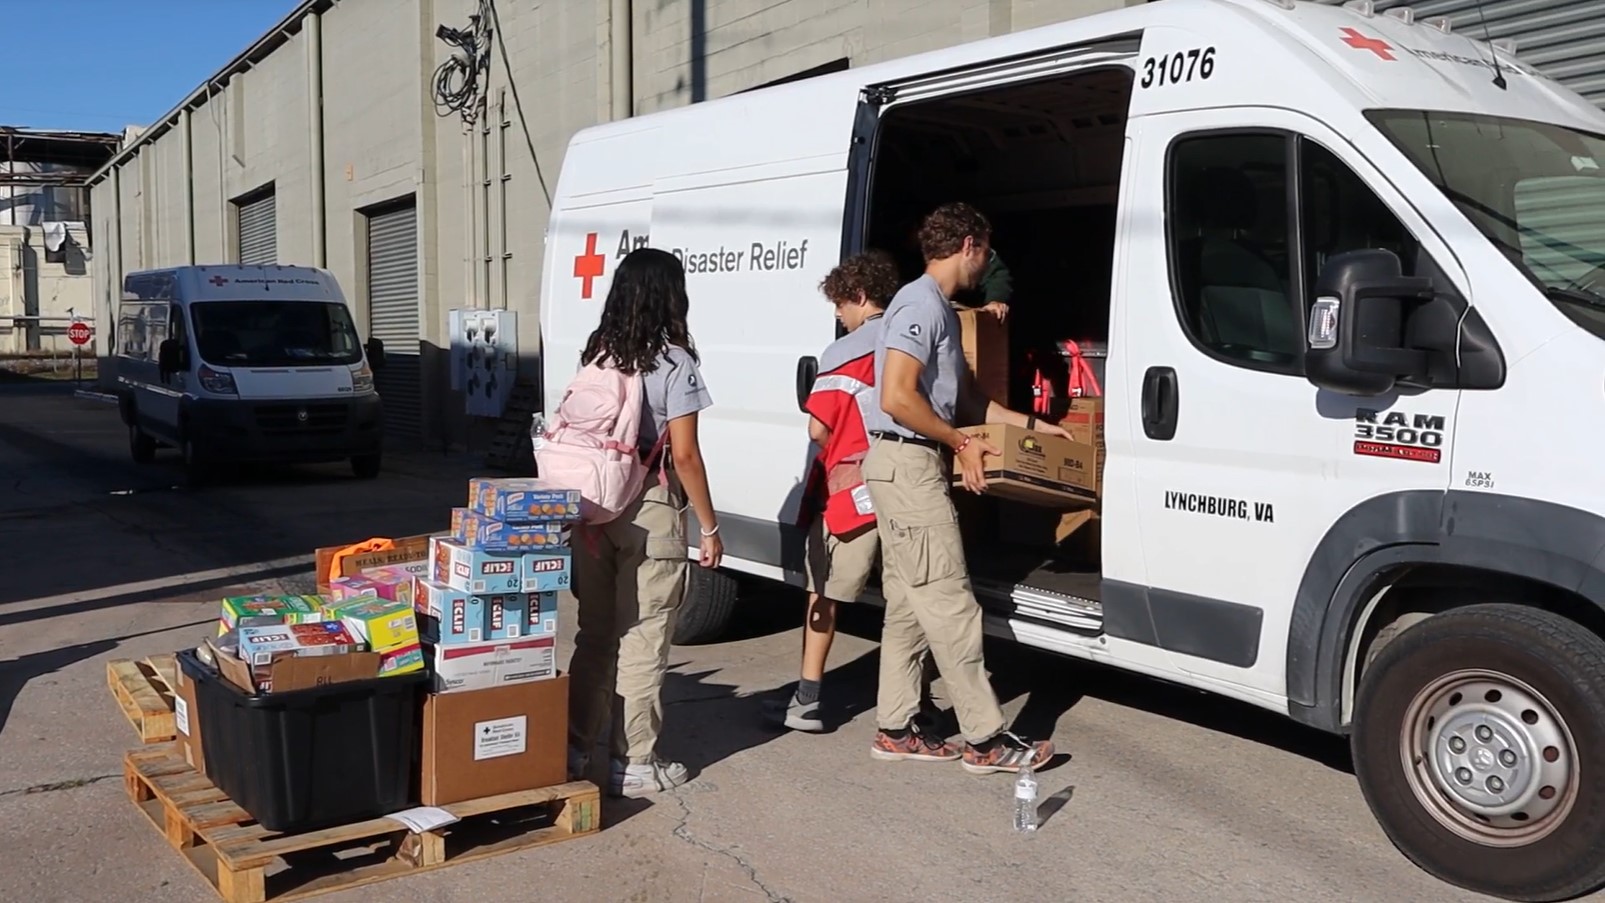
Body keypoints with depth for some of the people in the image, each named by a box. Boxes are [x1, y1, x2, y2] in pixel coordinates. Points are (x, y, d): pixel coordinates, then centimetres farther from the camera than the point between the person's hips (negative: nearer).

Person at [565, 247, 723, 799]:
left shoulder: (596, 355, 7)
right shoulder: (673, 362, -10)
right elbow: (684, 455, -12)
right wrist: (710, 527, -4)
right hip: (652, 511, -6)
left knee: (594, 635, 16)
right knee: (642, 645, 3)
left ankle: (574, 751, 24)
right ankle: (633, 765, 12)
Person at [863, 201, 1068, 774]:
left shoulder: (940, 308, 19)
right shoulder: (922, 303, -14)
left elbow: (965, 395, 27)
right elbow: (897, 398, -22)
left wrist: (1031, 424, 29)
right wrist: (962, 444, -12)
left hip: (908, 465, 11)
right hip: (906, 463, -11)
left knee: (908, 604, 12)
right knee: (949, 602, -7)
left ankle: (895, 728, 19)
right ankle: (986, 738, -1)